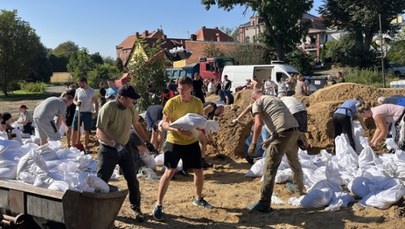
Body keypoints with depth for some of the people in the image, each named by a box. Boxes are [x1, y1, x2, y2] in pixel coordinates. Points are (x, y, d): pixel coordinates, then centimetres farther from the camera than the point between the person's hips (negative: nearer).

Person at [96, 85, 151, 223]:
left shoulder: (130, 108, -2)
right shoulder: (108, 108, -22)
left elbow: (137, 125, 15)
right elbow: (99, 132, -29)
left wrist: (147, 141, 15)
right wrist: (114, 144, -42)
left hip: (126, 148, 5)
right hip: (108, 150, -5)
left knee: (132, 180, 8)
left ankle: (136, 208, 24)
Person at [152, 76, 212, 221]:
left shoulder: (197, 103, -3)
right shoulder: (172, 102, -13)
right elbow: (164, 123, -13)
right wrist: (176, 129, -32)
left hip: (192, 142, 4)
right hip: (174, 142, -4)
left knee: (199, 171, 11)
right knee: (169, 172, -7)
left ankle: (198, 198, 36)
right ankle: (158, 205, 3)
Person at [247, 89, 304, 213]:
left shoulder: (257, 103, 5)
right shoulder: (275, 98, 28)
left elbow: (258, 124, -10)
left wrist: (253, 144, -5)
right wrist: (271, 140, 31)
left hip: (283, 133, -8)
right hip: (295, 130, 8)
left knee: (269, 169, -3)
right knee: (295, 163, 30)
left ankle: (264, 204, -4)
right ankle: (301, 189, 51)